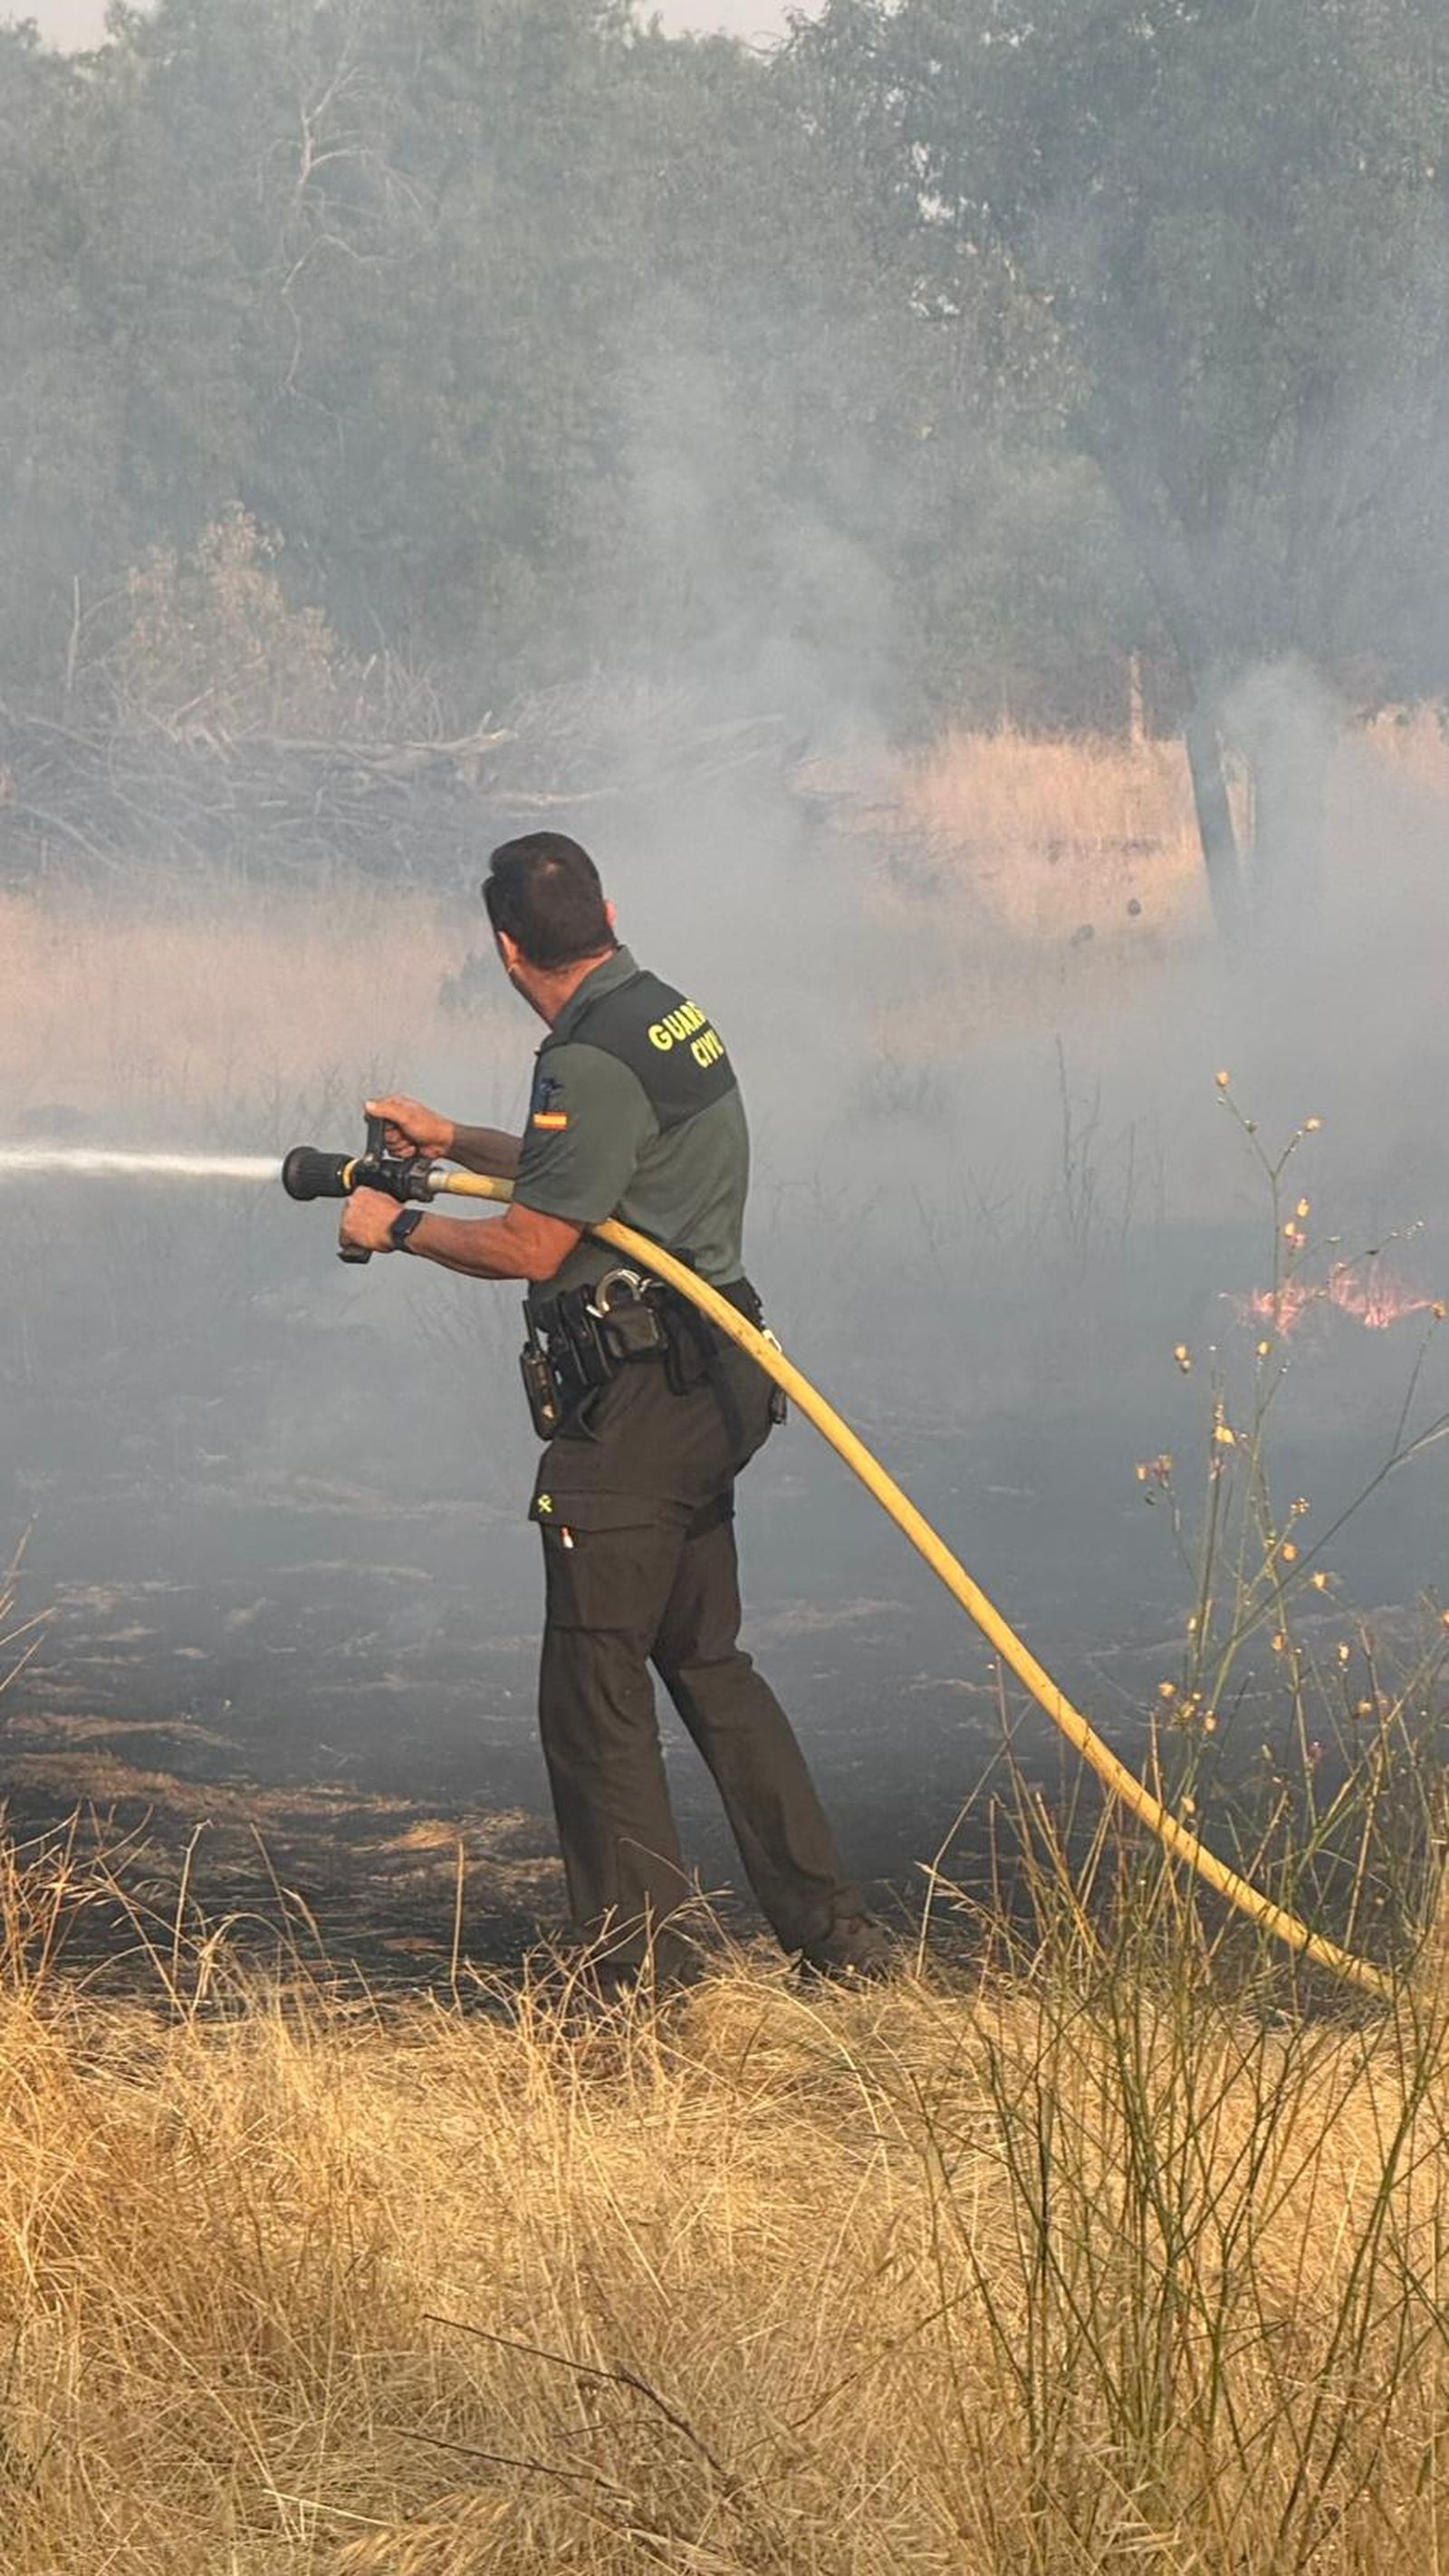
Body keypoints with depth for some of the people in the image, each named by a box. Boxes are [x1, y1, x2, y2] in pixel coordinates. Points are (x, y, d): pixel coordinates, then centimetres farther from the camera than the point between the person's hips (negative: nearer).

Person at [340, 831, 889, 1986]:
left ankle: (643, 1970, 0)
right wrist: (451, 1140, 35)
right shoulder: (672, 1017, 14)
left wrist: (400, 1228, -1)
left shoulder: (595, 1061, -17)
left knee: (596, 1684, -2)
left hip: (632, 1410, -10)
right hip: (706, 1393, 10)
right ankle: (834, 1933, 17)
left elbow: (530, 1245, -16)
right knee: (708, 1662, 16)